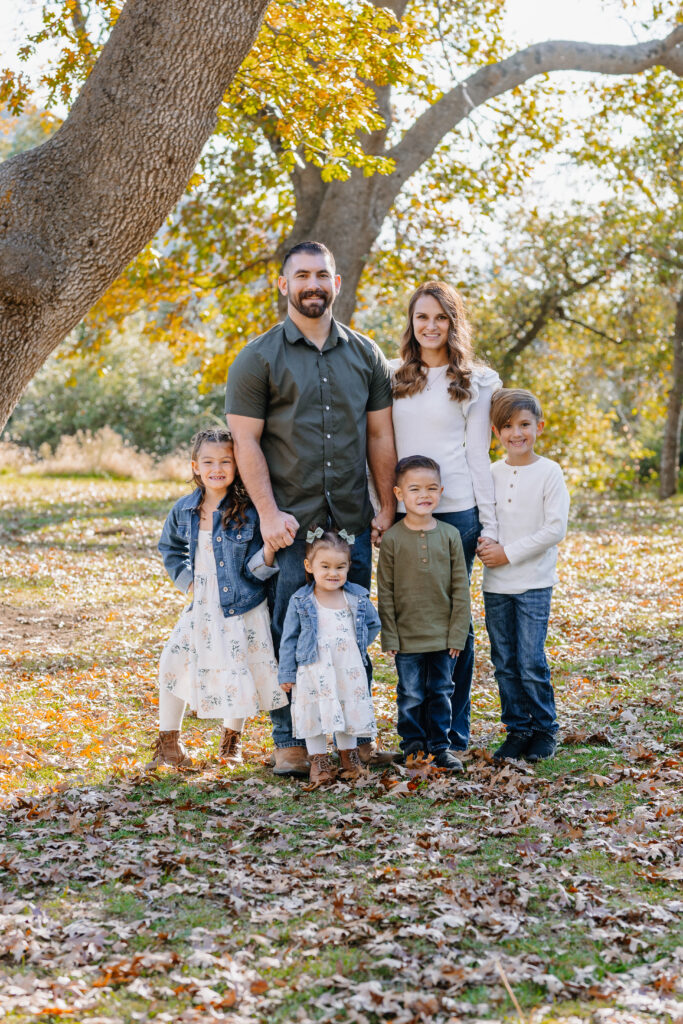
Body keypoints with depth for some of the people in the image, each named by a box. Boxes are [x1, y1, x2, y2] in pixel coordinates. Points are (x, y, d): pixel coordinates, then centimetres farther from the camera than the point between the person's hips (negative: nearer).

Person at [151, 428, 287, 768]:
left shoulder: (248, 511, -12)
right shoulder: (185, 510, -1)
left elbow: (255, 570, -11)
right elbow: (170, 548, 20)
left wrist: (268, 550, -30)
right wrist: (184, 579, 7)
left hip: (242, 609, -3)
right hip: (202, 609, 3)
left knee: (241, 673, 5)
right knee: (174, 663, -5)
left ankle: (231, 739, 31)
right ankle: (168, 741, 13)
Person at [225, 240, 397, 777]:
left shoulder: (365, 355, 11)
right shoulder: (259, 358, 0)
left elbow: (380, 435, 12)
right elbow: (246, 441, -4)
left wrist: (388, 506, 5)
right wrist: (268, 513, -12)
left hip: (353, 522, 3)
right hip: (289, 525, -3)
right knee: (288, 633, 0)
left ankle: (356, 734, 19)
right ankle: (290, 741, 11)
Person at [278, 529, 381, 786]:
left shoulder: (358, 598, 0)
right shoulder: (300, 602, -6)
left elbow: (373, 624, 18)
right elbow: (289, 639, -1)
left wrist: (359, 646, 7)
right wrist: (287, 673, -1)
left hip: (349, 671, 2)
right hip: (313, 673, -2)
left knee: (350, 713, 10)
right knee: (314, 714, 2)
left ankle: (349, 756, 28)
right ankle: (319, 760, 14)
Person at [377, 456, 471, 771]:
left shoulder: (450, 535, 0)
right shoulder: (392, 538, -5)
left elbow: (461, 588, 3)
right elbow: (385, 593, -2)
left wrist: (457, 634, -1)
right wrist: (390, 636, -5)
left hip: (443, 636, 2)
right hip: (407, 637, -2)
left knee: (441, 692, 10)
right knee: (411, 695, 6)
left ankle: (440, 745, 22)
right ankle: (412, 746, 20)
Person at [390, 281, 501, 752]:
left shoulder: (474, 382, 4)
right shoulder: (391, 376, 11)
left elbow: (478, 457, 3)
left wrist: (491, 524, -1)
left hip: (455, 513, -3)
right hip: (400, 515, 3)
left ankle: (453, 731, 12)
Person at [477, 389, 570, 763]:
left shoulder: (549, 472, -5)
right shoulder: (491, 473, 7)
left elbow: (555, 528, -11)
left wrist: (508, 552, -13)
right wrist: (483, 545, -10)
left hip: (533, 583, -4)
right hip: (495, 583, 4)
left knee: (531, 662, -7)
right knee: (505, 663, 7)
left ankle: (544, 730, 10)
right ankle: (517, 730, 19)